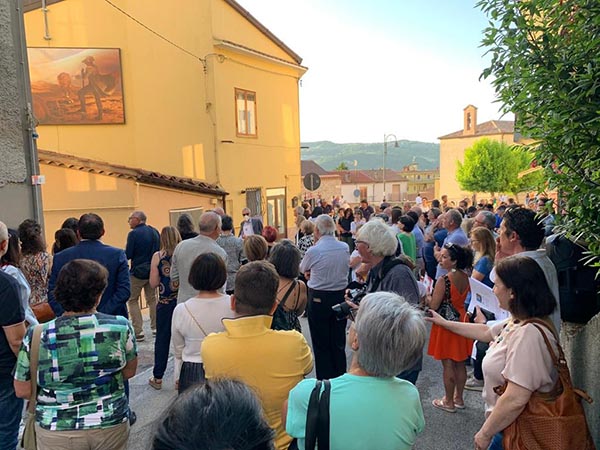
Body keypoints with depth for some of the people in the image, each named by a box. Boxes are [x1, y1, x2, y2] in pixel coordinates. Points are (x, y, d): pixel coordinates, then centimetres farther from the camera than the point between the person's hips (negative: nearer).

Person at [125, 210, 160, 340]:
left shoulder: (133, 234, -15)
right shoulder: (154, 232, 4)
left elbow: (128, 255, -15)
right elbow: (159, 250, 10)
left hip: (137, 272, -6)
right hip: (153, 271, 6)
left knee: (132, 300, 7)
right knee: (152, 299, 18)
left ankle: (138, 331, 3)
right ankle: (156, 327, 21)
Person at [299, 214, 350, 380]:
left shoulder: (314, 251, -17)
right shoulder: (345, 248, -4)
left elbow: (302, 269, 2)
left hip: (318, 299, -4)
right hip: (340, 296, 4)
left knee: (321, 344, 9)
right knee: (339, 341, 17)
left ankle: (324, 380, 16)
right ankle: (340, 377, 28)